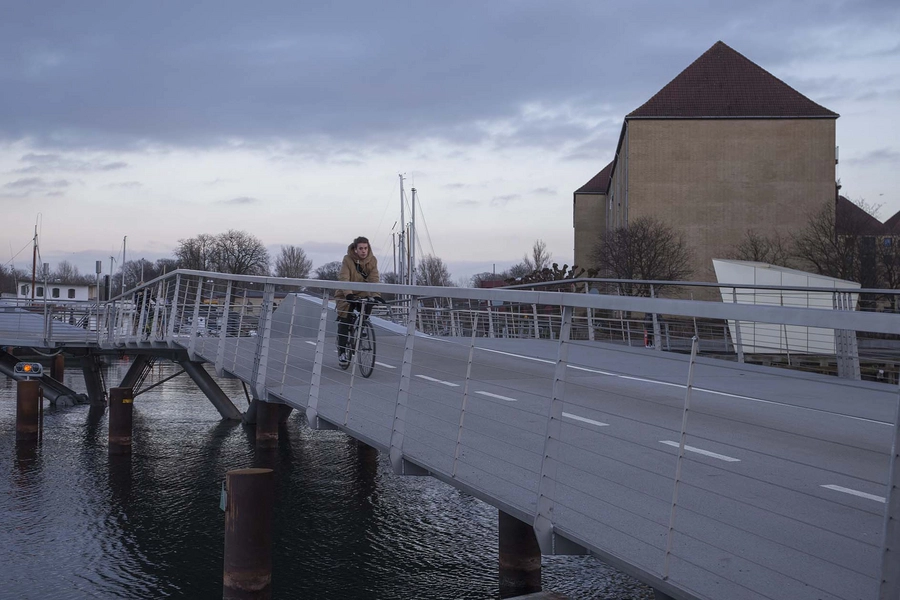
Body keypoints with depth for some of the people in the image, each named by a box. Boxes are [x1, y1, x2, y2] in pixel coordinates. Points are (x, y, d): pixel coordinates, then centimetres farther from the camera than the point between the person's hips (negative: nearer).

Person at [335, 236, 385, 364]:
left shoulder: (372, 260, -11)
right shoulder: (348, 260, -20)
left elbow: (374, 278, -19)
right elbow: (344, 278, -29)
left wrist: (376, 294, -35)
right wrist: (348, 294, -45)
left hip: (363, 294, 3)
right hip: (347, 296, -3)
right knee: (345, 321, -9)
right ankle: (342, 351, 1)